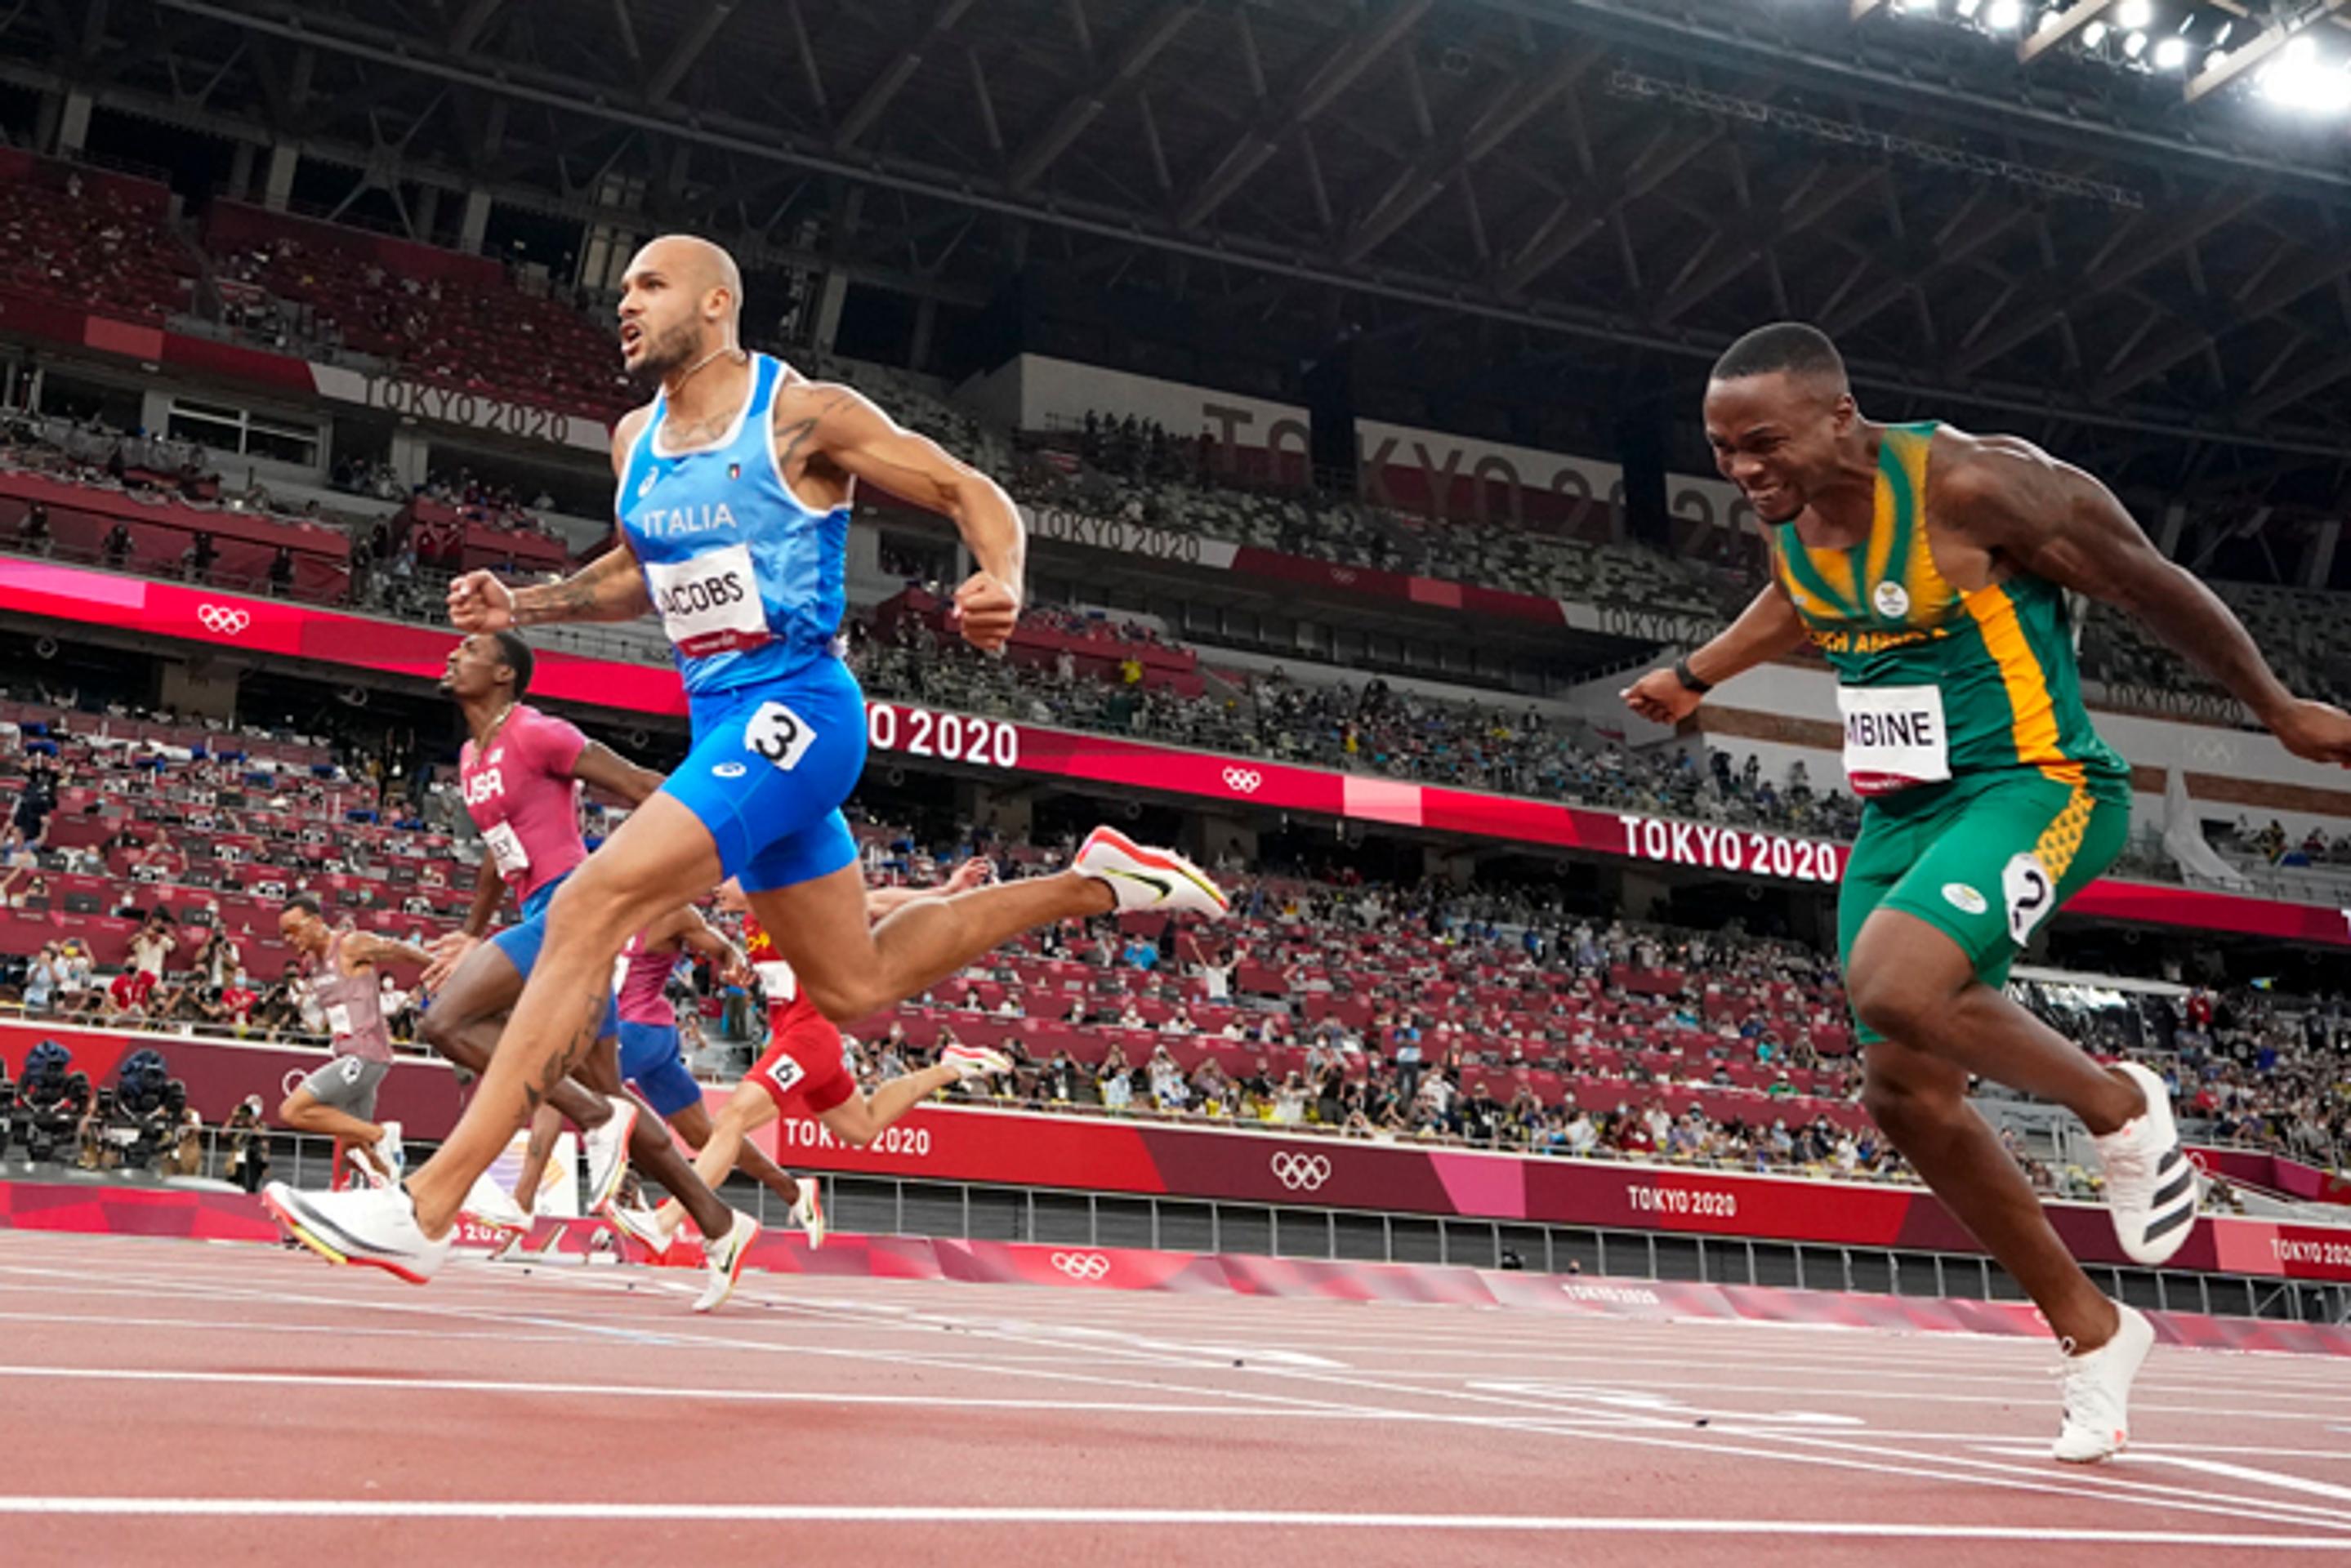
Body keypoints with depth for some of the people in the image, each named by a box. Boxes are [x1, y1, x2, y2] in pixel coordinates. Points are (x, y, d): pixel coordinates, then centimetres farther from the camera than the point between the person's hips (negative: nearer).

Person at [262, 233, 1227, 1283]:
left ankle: (426, 1207, -21)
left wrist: (1002, 585, -26)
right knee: (854, 987, 17)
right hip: (719, 720, 9)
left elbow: (973, 494, -5)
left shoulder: (804, 415, -9)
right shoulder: (636, 439, 13)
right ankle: (1094, 885, 33)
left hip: (792, 710, -9)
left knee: (589, 908, -22)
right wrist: (518, 607, 13)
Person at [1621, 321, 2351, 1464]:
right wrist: (1694, 676, 32)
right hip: (1899, 812, 8)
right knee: (1906, 1093, 5)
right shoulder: (1784, 510, 1)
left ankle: (2120, 1105, -4)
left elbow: (2154, 589, -8)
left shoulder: (1972, 485, -20)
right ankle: (2093, 1334, 23)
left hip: (2033, 785, -8)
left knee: (1893, 985, -34)